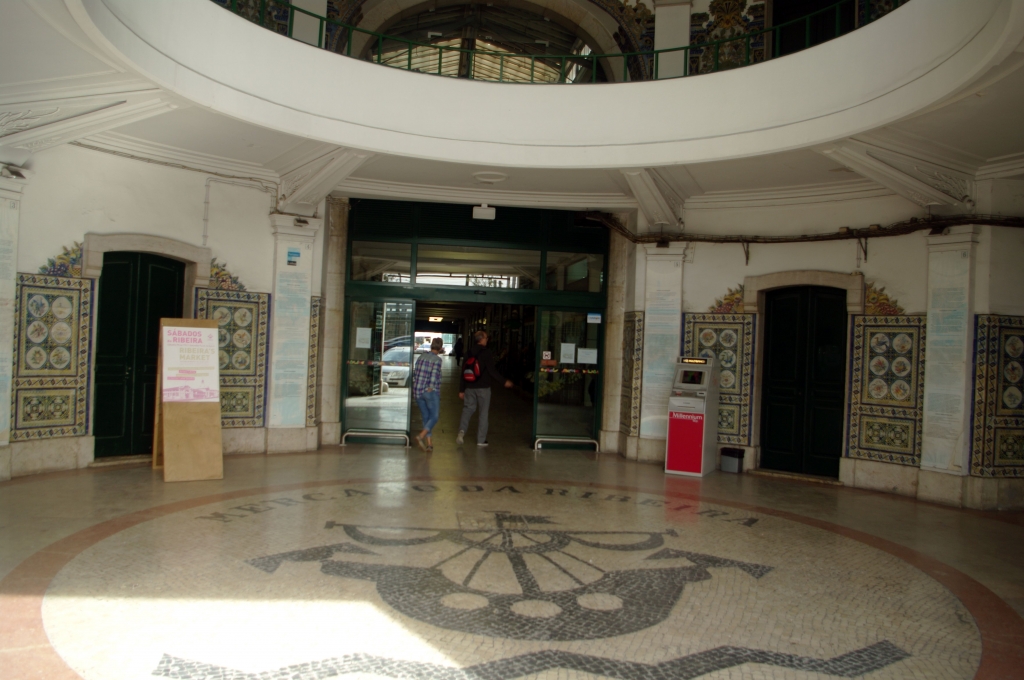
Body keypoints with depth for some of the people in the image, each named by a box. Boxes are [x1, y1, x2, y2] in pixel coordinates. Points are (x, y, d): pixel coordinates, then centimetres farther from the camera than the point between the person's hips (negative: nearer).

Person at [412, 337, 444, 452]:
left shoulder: (421, 356, 7)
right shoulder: (437, 359, -10)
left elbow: (415, 372, 7)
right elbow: (434, 375, -18)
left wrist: (416, 386, 13)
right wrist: (430, 388, -10)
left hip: (418, 392, 6)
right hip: (431, 392, -6)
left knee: (426, 417, 13)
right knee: (434, 417, 6)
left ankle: (429, 443, 9)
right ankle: (421, 436, -14)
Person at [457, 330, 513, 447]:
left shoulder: (469, 353, 5)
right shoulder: (487, 353, -11)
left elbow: (464, 372, 7)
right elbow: (492, 370, -14)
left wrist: (461, 389, 12)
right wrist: (504, 381, -3)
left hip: (470, 387, 4)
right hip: (483, 387, -4)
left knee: (468, 409, 12)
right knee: (483, 412, 5)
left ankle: (462, 430, -12)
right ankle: (481, 440, 8)